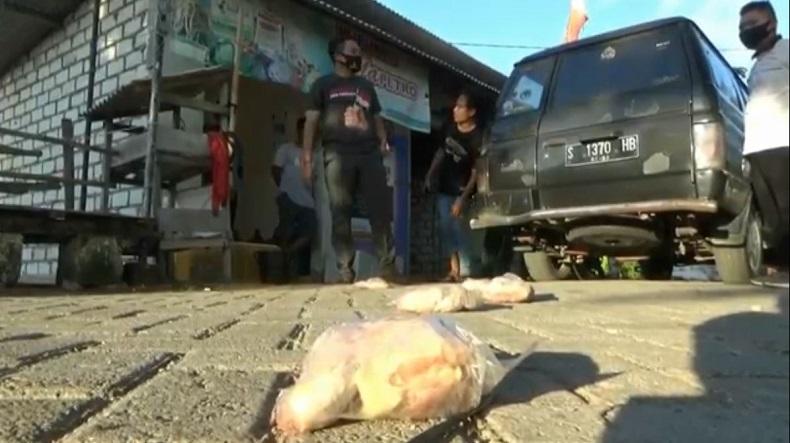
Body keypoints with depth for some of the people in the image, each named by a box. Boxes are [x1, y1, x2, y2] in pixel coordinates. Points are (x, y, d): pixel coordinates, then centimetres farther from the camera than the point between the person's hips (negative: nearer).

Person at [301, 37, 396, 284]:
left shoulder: (366, 86, 27)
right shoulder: (324, 84, 14)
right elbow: (312, 120, 6)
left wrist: (383, 141, 5)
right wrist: (307, 157, -5)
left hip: (370, 154, 3)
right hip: (338, 155, -3)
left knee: (381, 211, -6)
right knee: (341, 215, -5)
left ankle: (387, 266, -3)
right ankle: (345, 270, -2)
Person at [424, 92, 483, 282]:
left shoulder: (477, 138, -18)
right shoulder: (451, 129, 1)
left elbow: (476, 172, -19)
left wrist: (463, 198, -25)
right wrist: (430, 174, 12)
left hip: (461, 191, -6)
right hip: (444, 188, 6)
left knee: (460, 228, -11)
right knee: (446, 228, 4)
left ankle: (465, 272, -6)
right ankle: (454, 270, 9)